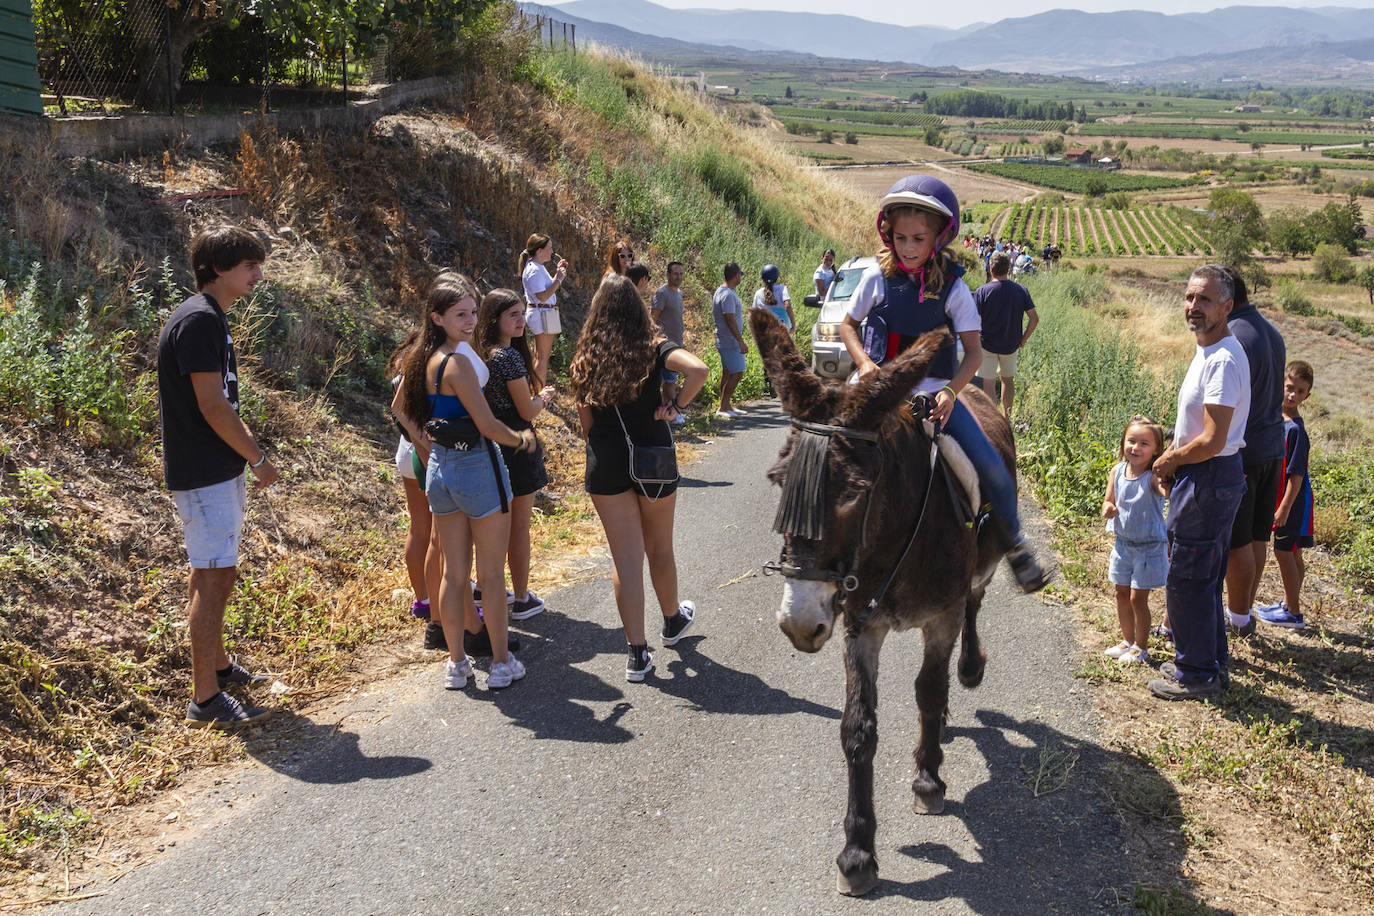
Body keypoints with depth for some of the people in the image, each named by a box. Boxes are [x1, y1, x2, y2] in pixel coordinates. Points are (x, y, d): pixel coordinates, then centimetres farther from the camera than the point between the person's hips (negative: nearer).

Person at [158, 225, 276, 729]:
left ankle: (218, 664, 33)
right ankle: (205, 699, -2)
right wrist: (259, 458, -12)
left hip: (219, 469, 10)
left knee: (213, 574, 19)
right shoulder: (198, 320, -18)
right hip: (204, 474, -10)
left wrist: (250, 448, 11)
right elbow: (211, 407, -21)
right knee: (214, 577, -7)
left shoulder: (212, 319, 14)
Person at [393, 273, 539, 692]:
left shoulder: (423, 357, 4)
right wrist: (522, 440, -1)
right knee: (491, 574, 5)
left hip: (439, 468, 7)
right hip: (477, 466, -7)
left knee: (453, 573, 15)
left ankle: (456, 663, 22)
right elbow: (488, 426, -18)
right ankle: (501, 664, 14)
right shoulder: (457, 361, -20)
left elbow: (399, 407, 20)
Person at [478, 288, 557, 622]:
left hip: (490, 444, 8)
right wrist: (544, 397, 3)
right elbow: (526, 411, -16)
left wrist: (535, 397, 10)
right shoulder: (509, 356, -19)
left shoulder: (482, 354, 6)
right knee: (519, 527, 5)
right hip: (516, 446, -8)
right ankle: (522, 600, 16)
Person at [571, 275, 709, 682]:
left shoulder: (585, 358, 1)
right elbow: (698, 369, -25)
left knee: (625, 558, 3)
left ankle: (637, 653, 1)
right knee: (660, 550, 18)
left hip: (605, 464, 1)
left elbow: (585, 419, 7)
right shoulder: (654, 348, -7)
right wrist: (676, 405, -12)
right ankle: (673, 621, 42)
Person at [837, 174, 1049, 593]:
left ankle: (1014, 544, 11)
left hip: (933, 391, 0)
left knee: (990, 464, -13)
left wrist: (950, 391, -19)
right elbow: (848, 325, 12)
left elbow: (974, 351, -2)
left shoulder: (952, 287, -2)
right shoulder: (877, 277, -1)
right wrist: (863, 363, -7)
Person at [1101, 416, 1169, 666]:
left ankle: (1141, 647, 20)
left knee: (1138, 598, 1)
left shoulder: (1153, 477, -20)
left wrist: (1166, 484, -63)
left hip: (1149, 547, -6)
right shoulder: (1117, 472, -3)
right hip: (1123, 543, 6)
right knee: (1122, 594, 16)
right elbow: (1109, 500, 9)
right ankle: (1128, 640, 34)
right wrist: (1108, 508, -14)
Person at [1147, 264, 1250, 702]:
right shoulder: (1208, 351, 10)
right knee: (1203, 578, 20)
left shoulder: (1223, 360, -23)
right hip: (1199, 476, 10)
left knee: (1187, 579, 0)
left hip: (1209, 480, -10)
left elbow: (1212, 442, -26)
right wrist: (1173, 456, 7)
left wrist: (1168, 460, -10)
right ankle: (1209, 662, 33)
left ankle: (1196, 674, 13)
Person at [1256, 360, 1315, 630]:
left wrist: (1285, 507, -20)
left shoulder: (1295, 429, -20)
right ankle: (1289, 603, 29)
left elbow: (1297, 473, -20)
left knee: (1284, 552, -2)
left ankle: (1294, 613, 7)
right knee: (1291, 554, 17)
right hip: (1280, 498, 8)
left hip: (1294, 501, -8)